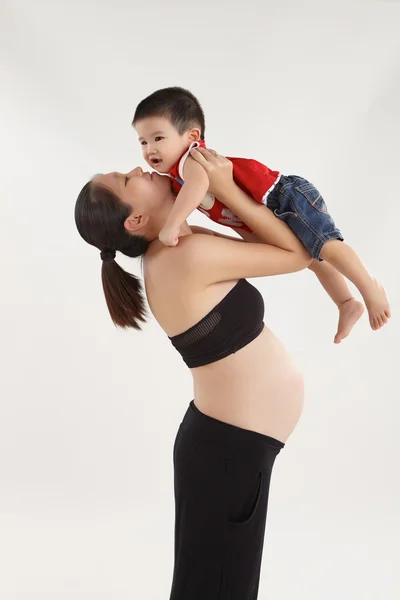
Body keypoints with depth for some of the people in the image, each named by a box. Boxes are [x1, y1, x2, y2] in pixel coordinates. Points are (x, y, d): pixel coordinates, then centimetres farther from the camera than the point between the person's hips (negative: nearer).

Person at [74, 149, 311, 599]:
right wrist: (227, 189, -16)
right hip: (231, 448, -9)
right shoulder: (191, 254, -23)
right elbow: (296, 255, -15)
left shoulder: (165, 253, 4)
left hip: (227, 439, 9)